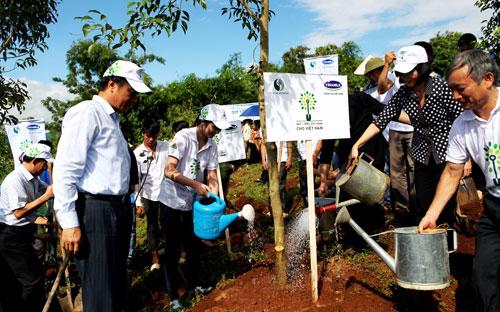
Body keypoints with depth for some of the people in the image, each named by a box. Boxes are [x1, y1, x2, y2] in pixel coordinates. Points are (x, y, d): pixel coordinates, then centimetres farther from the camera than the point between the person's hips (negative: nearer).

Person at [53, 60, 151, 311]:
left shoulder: (112, 119, 19)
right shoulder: (87, 113, -8)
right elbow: (65, 170, -16)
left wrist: (122, 209, 16)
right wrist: (69, 223, -18)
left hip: (116, 210, 9)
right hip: (94, 211, -9)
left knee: (117, 288, 16)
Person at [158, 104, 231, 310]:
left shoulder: (211, 146, -2)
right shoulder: (183, 138, -19)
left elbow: (212, 176, 0)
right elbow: (169, 171, -25)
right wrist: (196, 185, -30)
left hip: (192, 203, 6)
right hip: (172, 201, -5)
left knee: (193, 246, 15)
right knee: (172, 249, 3)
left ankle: (193, 284, 35)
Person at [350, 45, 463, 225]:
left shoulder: (441, 88, -14)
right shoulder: (403, 94, -2)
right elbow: (380, 121, -5)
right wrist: (357, 146, -13)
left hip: (446, 155, -4)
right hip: (422, 157, 4)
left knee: (445, 208, 1)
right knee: (422, 207, 8)